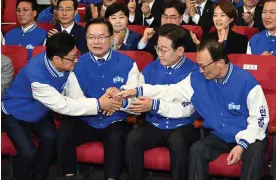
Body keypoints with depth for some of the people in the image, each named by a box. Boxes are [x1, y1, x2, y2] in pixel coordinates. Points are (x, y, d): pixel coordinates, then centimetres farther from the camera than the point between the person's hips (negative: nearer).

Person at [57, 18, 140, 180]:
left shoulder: (127, 64, -1)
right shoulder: (77, 64, 3)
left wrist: (120, 99, -28)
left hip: (115, 123, -1)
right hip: (85, 122, 2)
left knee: (116, 138, -35)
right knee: (64, 134, -27)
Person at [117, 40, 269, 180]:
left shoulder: (246, 81, -18)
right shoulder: (197, 78, -5)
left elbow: (259, 118, -14)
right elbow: (171, 91, 3)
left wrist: (242, 144, -24)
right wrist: (138, 91, -4)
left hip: (248, 137, -3)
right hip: (220, 136, 4)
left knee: (254, 153, -34)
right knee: (197, 150, -24)